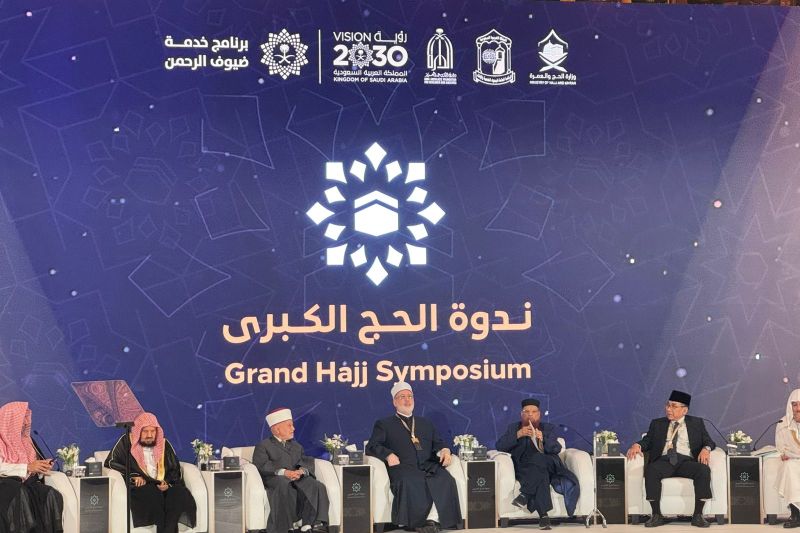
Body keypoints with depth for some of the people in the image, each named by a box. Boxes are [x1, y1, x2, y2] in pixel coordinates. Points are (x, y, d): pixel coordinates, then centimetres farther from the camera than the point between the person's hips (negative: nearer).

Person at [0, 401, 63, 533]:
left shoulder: (25, 440, 21)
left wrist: (42, 466, -2)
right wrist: (27, 467, -15)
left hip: (27, 482, 6)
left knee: (52, 495, -25)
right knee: (21, 495, -40)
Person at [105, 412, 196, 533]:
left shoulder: (164, 444, 17)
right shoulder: (127, 442, 8)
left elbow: (176, 470, 16)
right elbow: (110, 462, 2)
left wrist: (168, 482, -6)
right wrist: (132, 476, -10)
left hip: (163, 486, 3)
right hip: (139, 487, -3)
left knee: (179, 492, -30)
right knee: (153, 493, -37)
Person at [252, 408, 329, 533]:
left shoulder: (296, 446, 32)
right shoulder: (263, 446, 15)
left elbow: (307, 462, 16)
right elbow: (262, 465, -4)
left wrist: (301, 470, -10)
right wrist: (283, 472, -19)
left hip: (299, 478, 4)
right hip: (275, 478, -4)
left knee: (318, 487, -27)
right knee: (284, 485, -40)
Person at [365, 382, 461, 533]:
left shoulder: (426, 423, 34)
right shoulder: (384, 424, 22)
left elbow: (438, 444, 27)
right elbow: (371, 447, 8)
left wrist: (444, 451, 2)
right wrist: (388, 454, -12)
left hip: (428, 466, 3)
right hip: (403, 467, -3)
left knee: (445, 480, -32)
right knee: (410, 482, -40)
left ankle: (432, 519, -39)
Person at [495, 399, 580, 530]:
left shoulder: (548, 428, 18)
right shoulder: (513, 428, 18)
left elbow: (556, 449, 0)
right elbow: (499, 446, 2)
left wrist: (542, 439, -21)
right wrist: (518, 435, -12)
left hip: (548, 466, 1)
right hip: (523, 469, -1)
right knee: (540, 475, -36)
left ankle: (525, 495, -38)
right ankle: (543, 516, -45)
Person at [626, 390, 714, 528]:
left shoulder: (696, 423, 19)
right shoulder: (657, 424, 22)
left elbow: (709, 441, 13)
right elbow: (648, 440, 14)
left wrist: (706, 448, -11)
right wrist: (637, 445, -9)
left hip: (687, 461, 0)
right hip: (664, 461, 0)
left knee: (704, 470, -33)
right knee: (650, 470, -34)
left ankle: (697, 515, -26)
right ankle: (657, 515, -29)